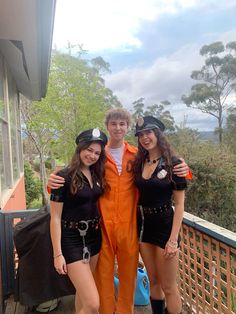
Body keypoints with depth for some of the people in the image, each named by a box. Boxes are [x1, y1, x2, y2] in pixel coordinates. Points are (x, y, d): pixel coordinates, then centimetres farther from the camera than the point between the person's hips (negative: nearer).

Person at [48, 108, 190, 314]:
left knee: (129, 273, 17)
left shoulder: (137, 155, 4)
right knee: (103, 273, 11)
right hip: (103, 224, -1)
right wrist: (54, 180, -18)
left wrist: (182, 168, -10)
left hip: (129, 223, 2)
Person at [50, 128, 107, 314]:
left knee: (83, 291, 22)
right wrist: (58, 254, -13)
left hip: (94, 236, 6)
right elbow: (55, 218, -13)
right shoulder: (64, 177, -15)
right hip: (72, 240, -6)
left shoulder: (97, 175, 4)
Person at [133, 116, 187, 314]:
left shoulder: (173, 164, -11)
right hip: (143, 225, 5)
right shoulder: (139, 163, 4)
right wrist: (135, 224, 0)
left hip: (165, 225, -5)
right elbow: (138, 195, 9)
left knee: (168, 287, 9)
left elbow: (179, 204, -11)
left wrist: (173, 239, -15)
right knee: (153, 281, 19)